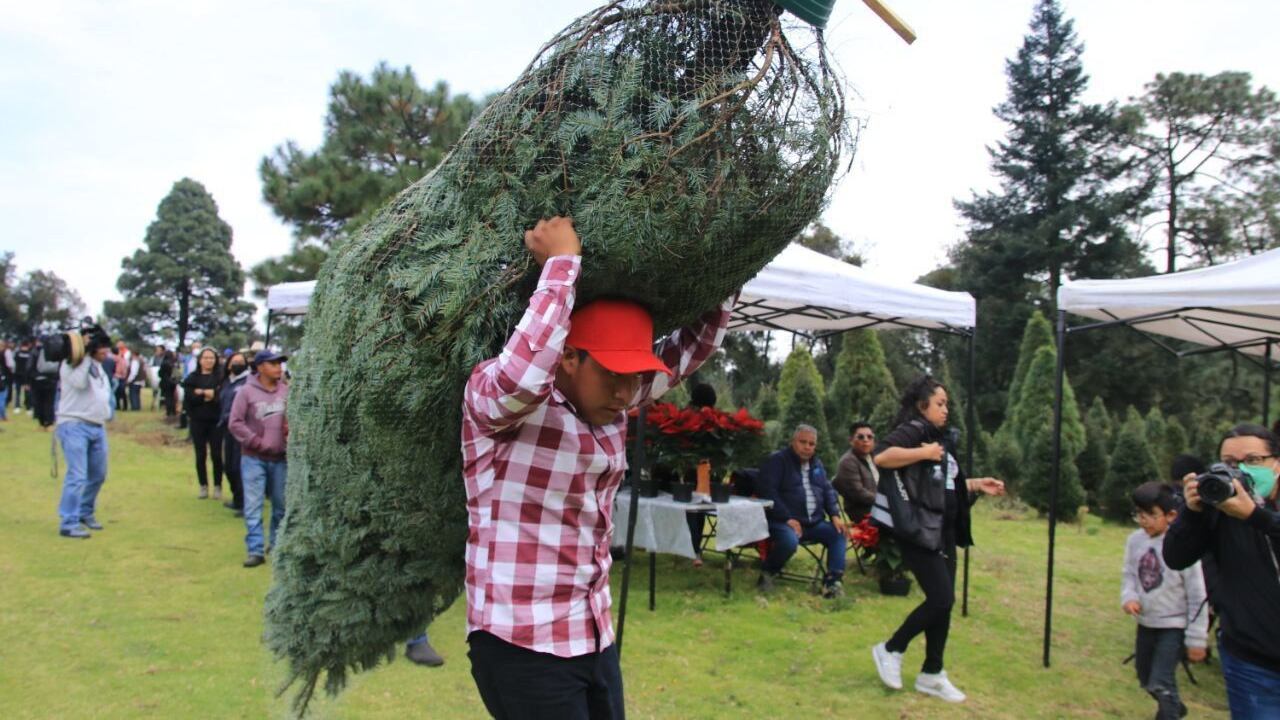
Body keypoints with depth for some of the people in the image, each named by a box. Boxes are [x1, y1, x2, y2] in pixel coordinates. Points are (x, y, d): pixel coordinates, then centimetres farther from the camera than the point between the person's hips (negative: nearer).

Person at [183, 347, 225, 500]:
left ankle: (218, 487, 10)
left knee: (216, 455, 0)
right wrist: (208, 395, -15)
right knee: (200, 455, 7)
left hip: (216, 421, -2)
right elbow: (188, 398, -6)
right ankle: (203, 486, 16)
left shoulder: (220, 377, 1)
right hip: (198, 421, 2)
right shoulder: (192, 378, 6)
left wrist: (201, 394, -14)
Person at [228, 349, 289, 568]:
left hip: (280, 458, 3)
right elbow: (235, 423, -8)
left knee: (281, 504, 12)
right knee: (253, 506, -4)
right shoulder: (247, 392, -8)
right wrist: (257, 442, -12)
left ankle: (277, 542, 30)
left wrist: (292, 427, -10)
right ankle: (255, 550, 1)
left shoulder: (286, 390, 1)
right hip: (254, 458, -3)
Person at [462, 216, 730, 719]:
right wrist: (562, 261, -28)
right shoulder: (493, 394, -16)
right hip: (521, 644, -7)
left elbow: (689, 352, 12)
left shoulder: (607, 404, 5)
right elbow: (524, 370, -38)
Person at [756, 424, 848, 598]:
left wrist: (835, 515, 0)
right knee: (789, 541, -36)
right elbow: (768, 492, -15)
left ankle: (833, 581, -14)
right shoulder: (776, 461, -6)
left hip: (814, 522, 7)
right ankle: (768, 572, -7)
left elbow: (828, 490, 19)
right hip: (784, 522, -7)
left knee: (838, 534, -14)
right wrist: (788, 518, -22)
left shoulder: (816, 463, 18)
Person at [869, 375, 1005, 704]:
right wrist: (924, 453, -23)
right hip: (919, 530, -9)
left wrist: (976, 485, 15)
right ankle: (890, 650, 7)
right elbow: (880, 456, -29)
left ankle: (931, 674, 20)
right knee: (941, 598, -11)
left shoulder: (938, 439, 17)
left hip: (943, 530, 9)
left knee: (943, 601, 9)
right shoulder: (912, 430, -11)